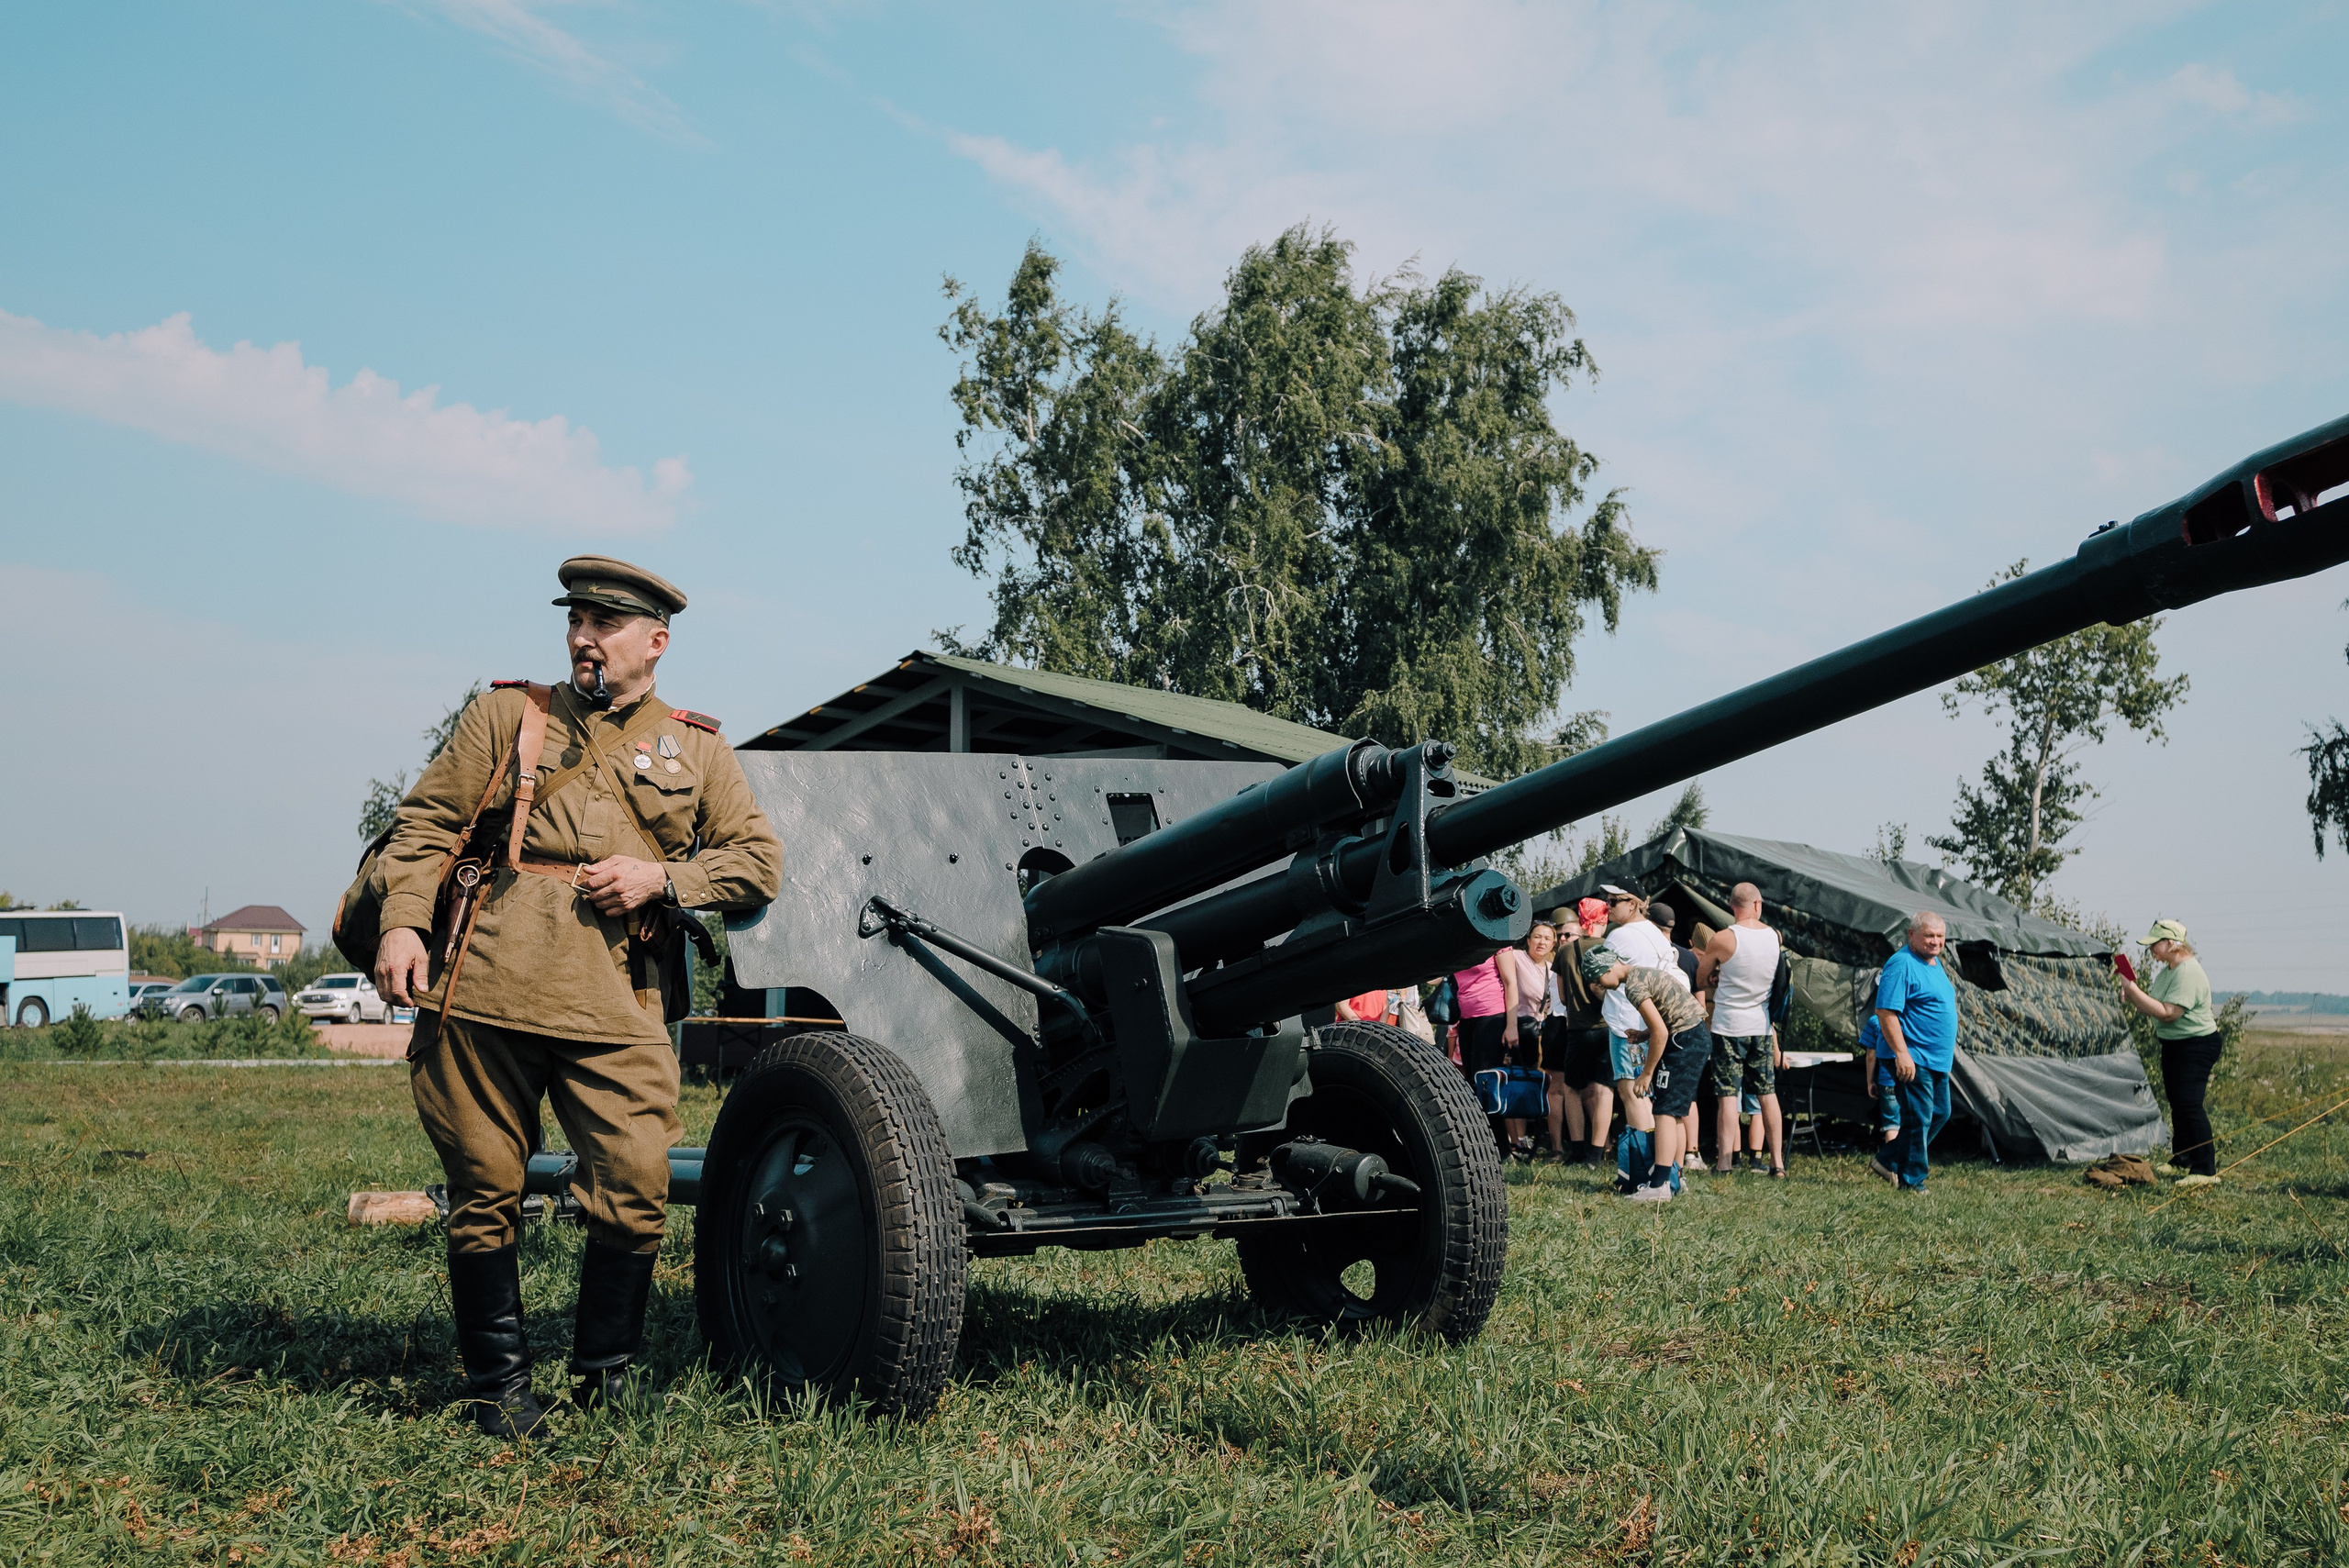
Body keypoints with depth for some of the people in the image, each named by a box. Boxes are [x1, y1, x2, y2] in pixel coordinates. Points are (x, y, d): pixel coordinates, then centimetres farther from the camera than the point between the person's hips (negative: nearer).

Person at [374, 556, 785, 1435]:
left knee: (635, 1192, -7)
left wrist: (662, 877, -3)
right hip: (484, 987, 0)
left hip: (615, 1005, 0)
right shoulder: (506, 714, 17)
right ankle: (498, 1381, 20)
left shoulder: (695, 749, 18)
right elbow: (427, 823, 11)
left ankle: (607, 1374, 14)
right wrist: (402, 924, -4)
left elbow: (759, 860, 13)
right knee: (485, 1189, 5)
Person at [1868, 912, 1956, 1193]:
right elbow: (1886, 1012, -22)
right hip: (1913, 1060, -10)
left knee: (1940, 1114, 14)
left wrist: (1950, 1049, 25)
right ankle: (1911, 1181, 4)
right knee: (1918, 1119, -7)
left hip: (1938, 1060, 10)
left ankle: (1888, 1161, 21)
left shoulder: (1935, 964, 15)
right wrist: (1902, 1054, -26)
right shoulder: (1902, 964, -15)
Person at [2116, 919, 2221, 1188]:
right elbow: (2151, 1009, 13)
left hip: (2197, 1045, -10)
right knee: (2177, 1103, 16)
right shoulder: (2167, 971, 11)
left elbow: (2167, 1013, -28)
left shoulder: (2188, 973, -21)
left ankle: (2206, 1170, -18)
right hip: (2173, 1045, 10)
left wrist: (2134, 990, -25)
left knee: (2189, 1103, -17)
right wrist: (2131, 993, -4)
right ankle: (2181, 1158, 28)